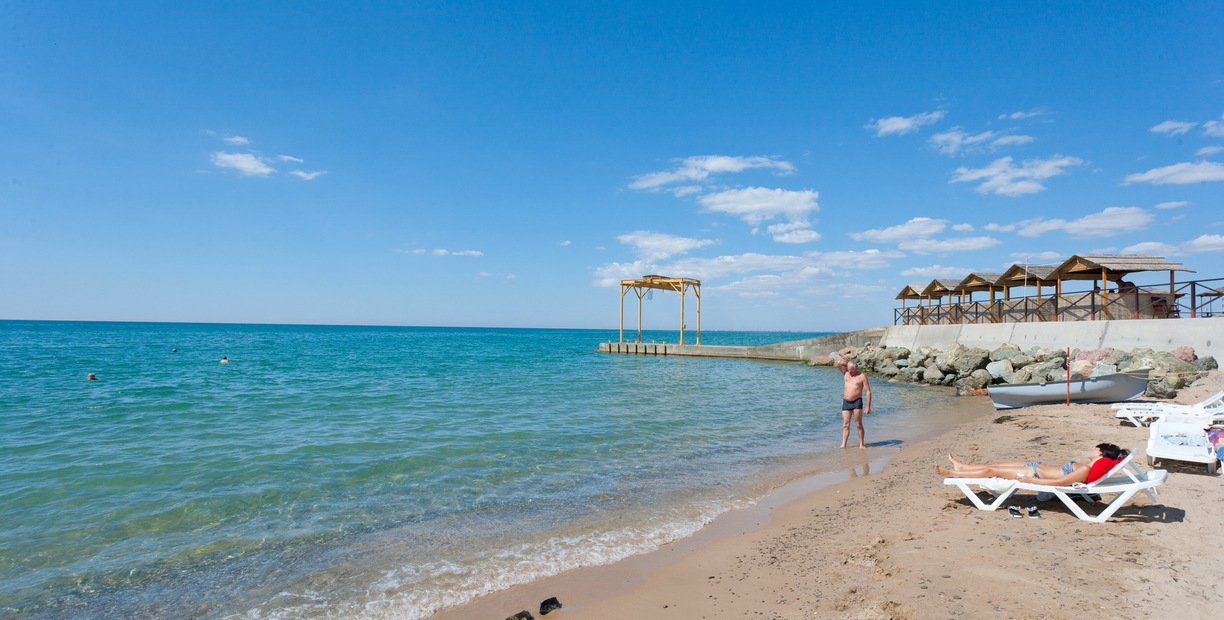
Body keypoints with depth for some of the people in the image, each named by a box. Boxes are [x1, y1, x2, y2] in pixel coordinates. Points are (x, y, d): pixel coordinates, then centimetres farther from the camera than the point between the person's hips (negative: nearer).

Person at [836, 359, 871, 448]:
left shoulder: (862, 376, -3)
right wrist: (848, 363, 9)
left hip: (857, 402, -4)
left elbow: (868, 392, -5)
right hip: (846, 402, 4)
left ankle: (861, 444, 7)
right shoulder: (846, 373, 11)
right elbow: (839, 363, 2)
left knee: (859, 424, -2)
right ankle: (843, 445, 2)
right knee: (845, 425, 2)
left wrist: (868, 406, -10)